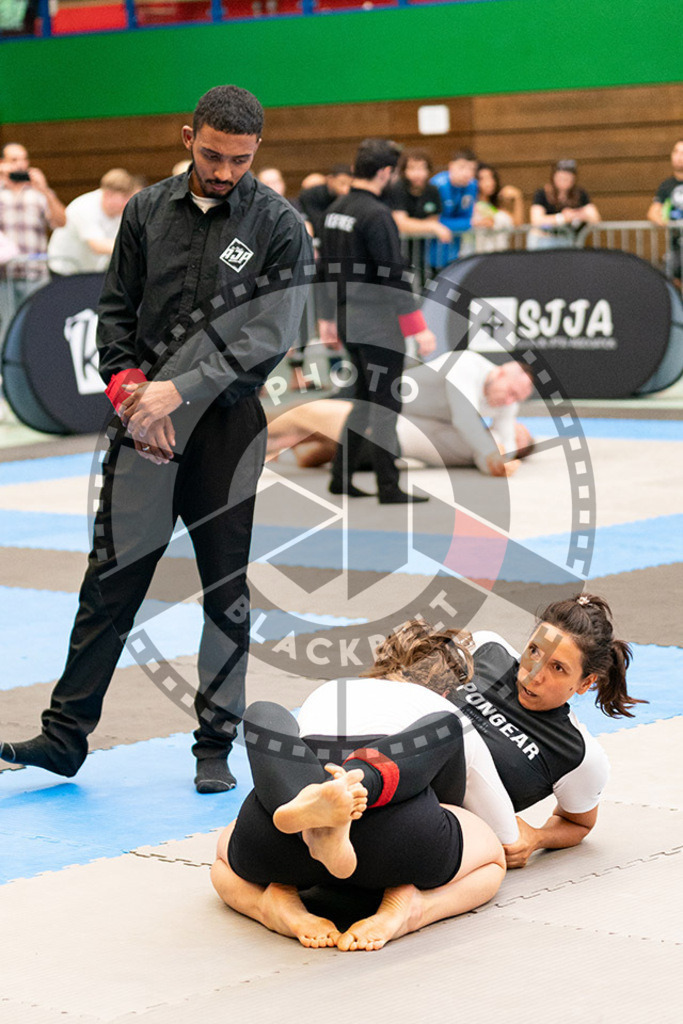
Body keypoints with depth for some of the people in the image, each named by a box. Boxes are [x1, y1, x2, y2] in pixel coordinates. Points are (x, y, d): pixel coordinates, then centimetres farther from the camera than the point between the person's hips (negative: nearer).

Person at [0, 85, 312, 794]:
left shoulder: (279, 227, -3)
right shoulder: (147, 212, 7)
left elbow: (268, 336, -10)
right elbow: (115, 310, 11)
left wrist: (181, 389, -18)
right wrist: (129, 384, -7)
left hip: (229, 424, -2)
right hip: (144, 420, 2)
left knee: (227, 590, 4)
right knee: (111, 579, 2)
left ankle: (215, 747, 14)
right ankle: (66, 733, 8)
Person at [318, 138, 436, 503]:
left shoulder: (335, 210, 9)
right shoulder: (376, 214, -17)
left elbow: (327, 267, 15)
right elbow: (394, 276, -19)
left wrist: (327, 318, 24)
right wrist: (418, 327, -17)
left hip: (349, 320, 8)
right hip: (378, 321, -8)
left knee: (366, 399, 18)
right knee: (386, 404, -2)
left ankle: (341, 478, 19)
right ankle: (388, 488, 1)